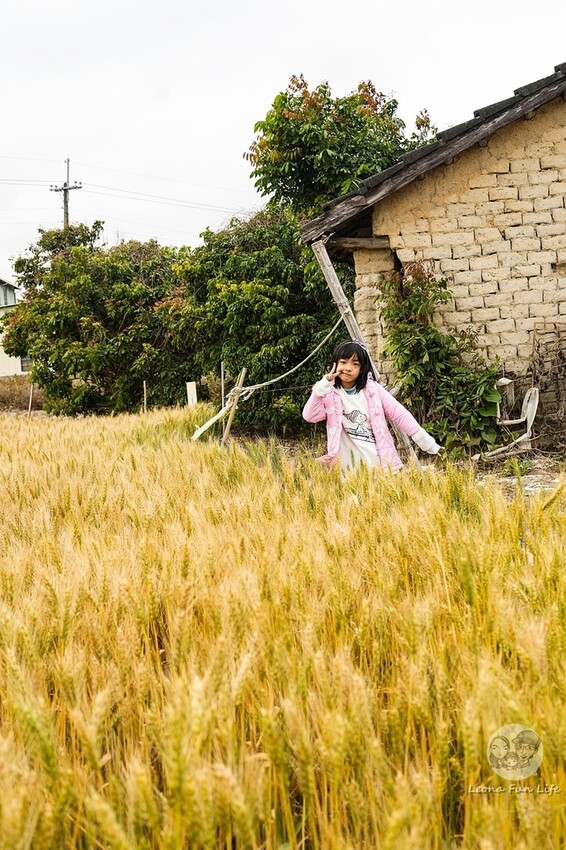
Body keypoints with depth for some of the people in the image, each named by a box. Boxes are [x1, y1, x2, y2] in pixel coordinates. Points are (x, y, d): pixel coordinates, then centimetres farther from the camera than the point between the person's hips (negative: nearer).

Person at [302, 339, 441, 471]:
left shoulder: (373, 389, 4)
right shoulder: (330, 394, 1)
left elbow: (400, 415, 4)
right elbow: (309, 416, -14)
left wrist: (428, 443, 1)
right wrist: (323, 386, -23)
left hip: (380, 462, 1)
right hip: (350, 466, -1)